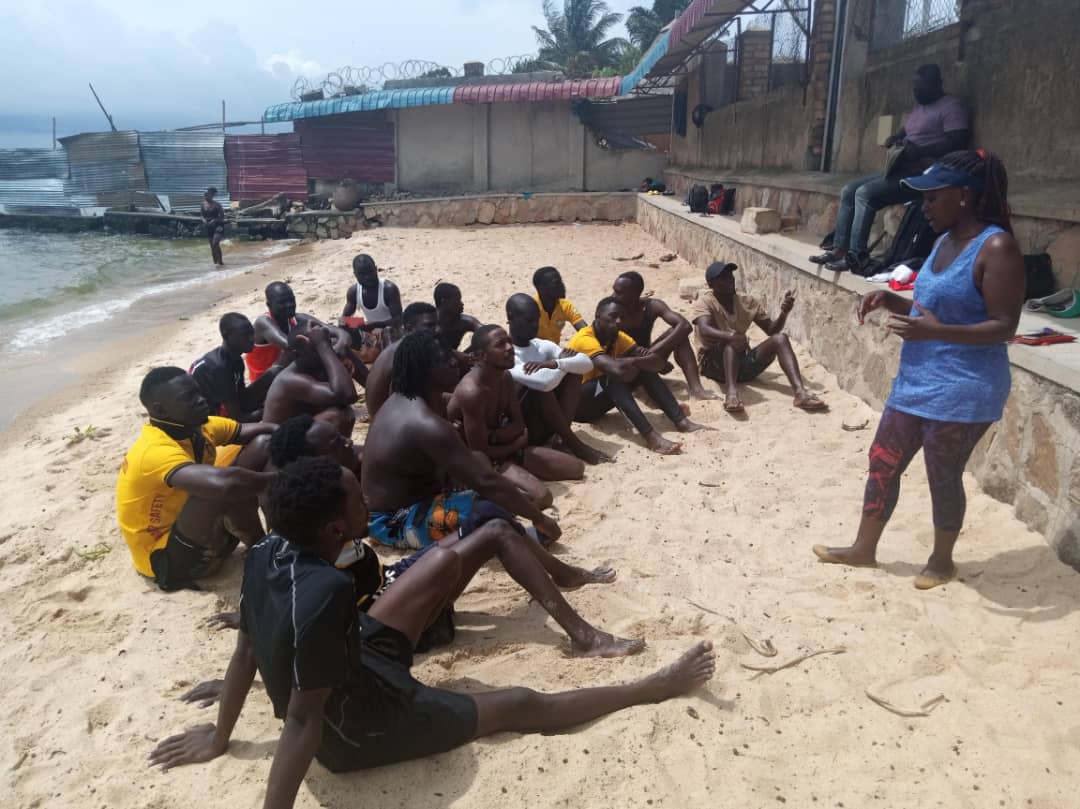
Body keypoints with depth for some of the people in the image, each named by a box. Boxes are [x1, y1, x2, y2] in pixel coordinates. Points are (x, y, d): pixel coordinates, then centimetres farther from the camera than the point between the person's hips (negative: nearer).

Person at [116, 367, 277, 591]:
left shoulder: (196, 428, -6)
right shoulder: (156, 451, -32)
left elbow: (251, 431, -2)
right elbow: (222, 483, -48)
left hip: (194, 535, 9)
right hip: (166, 558, -8)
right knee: (226, 488, -33)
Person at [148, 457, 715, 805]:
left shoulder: (266, 552, -15)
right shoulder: (326, 593, -40)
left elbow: (245, 652, -3)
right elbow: (302, 720, -35)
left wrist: (219, 737, 9)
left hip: (351, 667, 8)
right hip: (360, 728, -7)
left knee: (446, 561, 5)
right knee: (524, 706, 3)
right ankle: (654, 688, 19)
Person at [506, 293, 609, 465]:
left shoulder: (543, 346, 4)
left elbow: (587, 363, -5)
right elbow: (545, 381, -34)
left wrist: (556, 363, -22)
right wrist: (563, 362, -14)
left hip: (546, 426, 7)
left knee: (573, 372, -3)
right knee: (541, 387, -31)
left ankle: (561, 436, -12)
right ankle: (572, 442, -13)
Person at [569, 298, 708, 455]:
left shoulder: (618, 337, 0)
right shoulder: (584, 339, -24)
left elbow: (658, 361, -9)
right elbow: (617, 369, -40)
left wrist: (634, 362, -27)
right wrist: (635, 361, -22)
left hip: (597, 401, 8)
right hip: (574, 403, -8)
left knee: (644, 369, -9)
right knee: (614, 378, -35)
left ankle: (681, 422, -19)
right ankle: (651, 437, -44)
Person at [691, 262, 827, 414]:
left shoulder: (748, 302, 11)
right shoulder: (705, 302, -5)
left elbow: (772, 330, 8)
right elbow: (704, 330, -26)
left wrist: (784, 313, -13)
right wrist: (729, 336, -45)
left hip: (742, 361, 5)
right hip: (714, 364, -5)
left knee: (780, 338, -17)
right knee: (734, 341, -35)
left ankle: (801, 393, -36)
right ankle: (732, 393, -53)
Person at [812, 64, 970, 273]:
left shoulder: (952, 106, -7)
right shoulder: (919, 107, 22)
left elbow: (957, 141, -18)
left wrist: (920, 151, -28)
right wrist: (896, 138, 6)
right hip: (900, 170, 10)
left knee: (865, 194, -26)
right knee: (849, 191, 0)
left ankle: (856, 256, -25)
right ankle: (839, 249, -5)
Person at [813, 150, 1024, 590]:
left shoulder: (997, 248, -17)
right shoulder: (946, 241, 9)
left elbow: (1003, 326, -20)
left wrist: (935, 331, -32)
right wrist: (891, 300, 2)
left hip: (961, 390, -9)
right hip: (915, 381, 9)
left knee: (943, 477, 6)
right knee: (883, 462, 12)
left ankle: (942, 560, 29)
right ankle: (864, 549, 27)